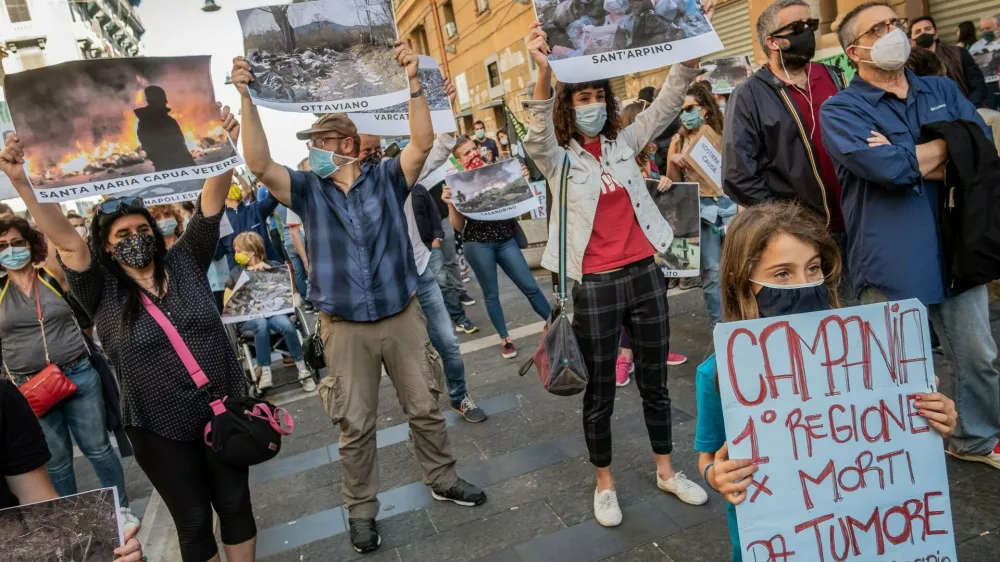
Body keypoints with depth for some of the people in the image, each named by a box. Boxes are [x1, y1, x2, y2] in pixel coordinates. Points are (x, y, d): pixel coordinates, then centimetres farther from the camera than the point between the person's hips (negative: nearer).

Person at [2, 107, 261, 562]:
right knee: (193, 523, 12)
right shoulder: (102, 293, -3)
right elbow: (67, 242, -17)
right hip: (162, 432, -1)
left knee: (236, 506, 15)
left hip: (226, 414, 2)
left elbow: (211, 203, -7)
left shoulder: (185, 263, 1)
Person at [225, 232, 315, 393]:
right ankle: (264, 372, -33)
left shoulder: (273, 265, 14)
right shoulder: (236, 272, 18)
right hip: (247, 317, 0)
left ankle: (302, 369, -23)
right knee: (261, 323, -38)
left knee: (286, 324, -36)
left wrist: (269, 269, -7)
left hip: (273, 310, 0)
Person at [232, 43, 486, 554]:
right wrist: (246, 99, -22)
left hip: (403, 316, 0)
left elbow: (423, 143, -14)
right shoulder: (307, 190, 1)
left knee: (425, 408, 15)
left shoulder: (386, 179, 0)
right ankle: (361, 510, 28)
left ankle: (443, 480, 36)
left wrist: (413, 82, -23)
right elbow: (260, 165, -13)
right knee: (355, 426, 10)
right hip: (345, 328, 0)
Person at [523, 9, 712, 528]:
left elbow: (668, 102, 5)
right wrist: (544, 74, -41)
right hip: (595, 286, -4)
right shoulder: (557, 157, -3)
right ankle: (604, 484, 28)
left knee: (654, 381, 16)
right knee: (600, 392, 9)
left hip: (644, 274, 4)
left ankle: (666, 471, 35)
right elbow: (538, 135, -24)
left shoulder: (624, 142, 9)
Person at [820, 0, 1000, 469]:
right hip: (891, 261, -5)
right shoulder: (841, 110, -7)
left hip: (954, 250, 6)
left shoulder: (943, 91, 11)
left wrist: (906, 160, -16)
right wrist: (946, 145, -5)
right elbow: (887, 168, -23)